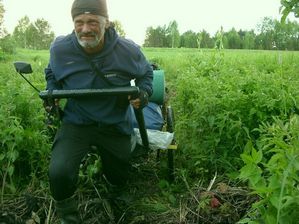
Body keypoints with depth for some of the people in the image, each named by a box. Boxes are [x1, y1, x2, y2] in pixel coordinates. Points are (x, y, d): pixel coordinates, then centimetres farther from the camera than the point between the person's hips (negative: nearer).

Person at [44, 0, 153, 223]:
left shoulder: (128, 50, -16)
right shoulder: (60, 49, -13)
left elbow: (146, 73, 5)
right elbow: (52, 75, 11)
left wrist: (144, 92, -15)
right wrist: (51, 93, -8)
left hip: (115, 125, 2)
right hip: (77, 122, -1)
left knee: (119, 179, 19)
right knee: (59, 172, -29)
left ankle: (107, 155, 56)